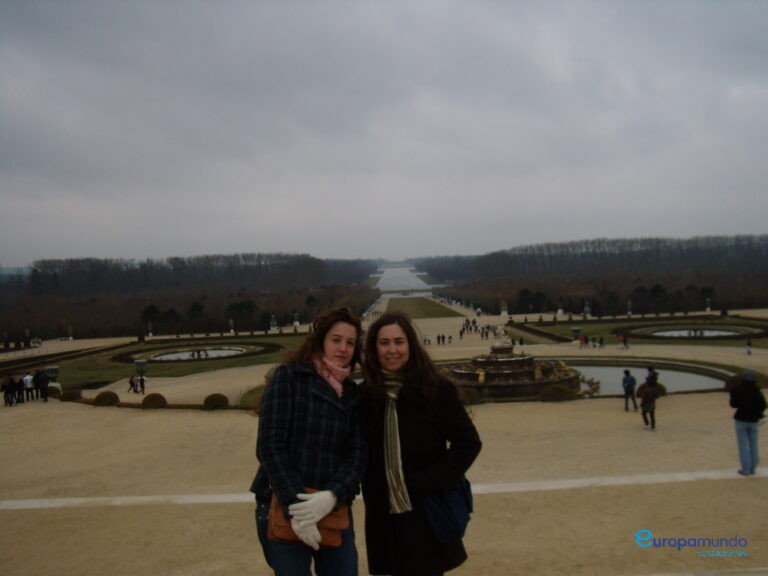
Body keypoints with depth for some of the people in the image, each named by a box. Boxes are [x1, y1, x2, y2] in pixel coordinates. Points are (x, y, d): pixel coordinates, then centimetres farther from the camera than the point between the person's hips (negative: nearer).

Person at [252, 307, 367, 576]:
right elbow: (270, 445, -12)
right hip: (282, 508, -4)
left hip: (334, 510, 4)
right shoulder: (288, 376, -5)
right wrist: (294, 507, -19)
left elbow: (358, 454, 0)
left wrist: (333, 496, -18)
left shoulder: (353, 394, 10)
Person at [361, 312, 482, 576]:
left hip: (428, 513, -3)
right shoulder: (365, 393, 0)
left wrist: (431, 482, -14)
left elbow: (469, 442, -7)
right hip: (383, 516, 3)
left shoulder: (435, 389, -10)